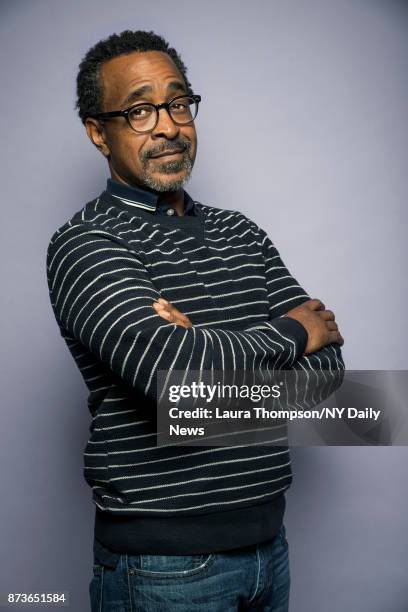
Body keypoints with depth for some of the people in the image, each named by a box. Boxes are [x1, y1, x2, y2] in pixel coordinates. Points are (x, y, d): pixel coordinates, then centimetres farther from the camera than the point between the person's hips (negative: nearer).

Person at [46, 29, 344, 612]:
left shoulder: (242, 233, 8)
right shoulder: (83, 244, -12)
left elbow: (325, 362, 0)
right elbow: (168, 368, -28)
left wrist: (213, 354, -18)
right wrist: (286, 332, -12)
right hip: (163, 560, -6)